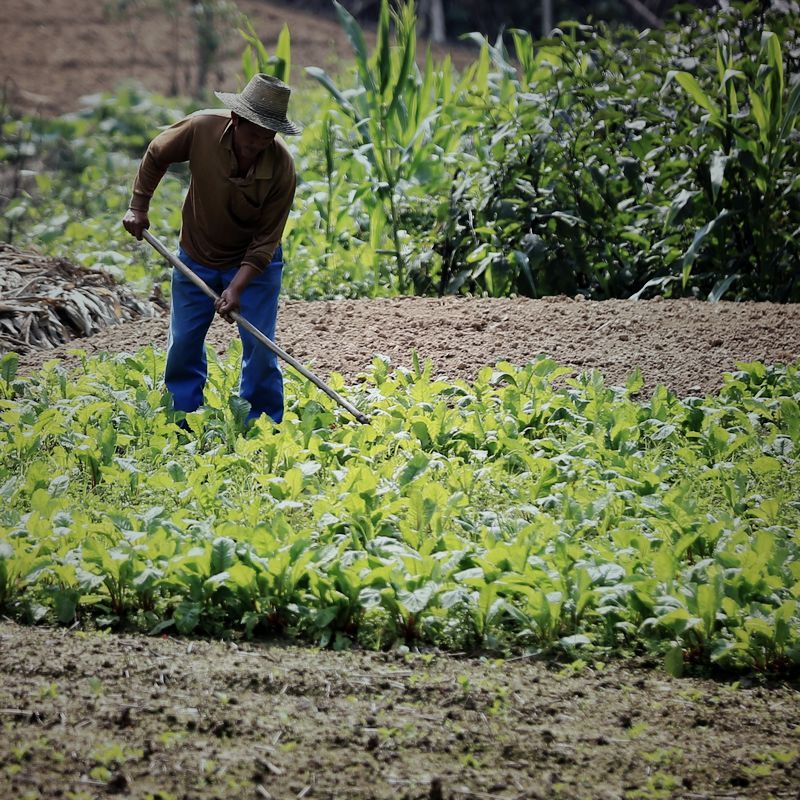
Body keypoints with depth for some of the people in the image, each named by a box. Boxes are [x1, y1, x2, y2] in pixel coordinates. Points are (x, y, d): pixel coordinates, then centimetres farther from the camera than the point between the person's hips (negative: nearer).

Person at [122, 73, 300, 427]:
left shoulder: (282, 169, -27)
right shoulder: (201, 129, -24)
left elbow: (266, 239, -20)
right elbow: (156, 156, -2)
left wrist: (237, 287, -27)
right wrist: (138, 206, 1)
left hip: (254, 263, -2)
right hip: (197, 258, 2)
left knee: (259, 345, -5)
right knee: (183, 343, 6)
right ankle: (182, 427, 18)